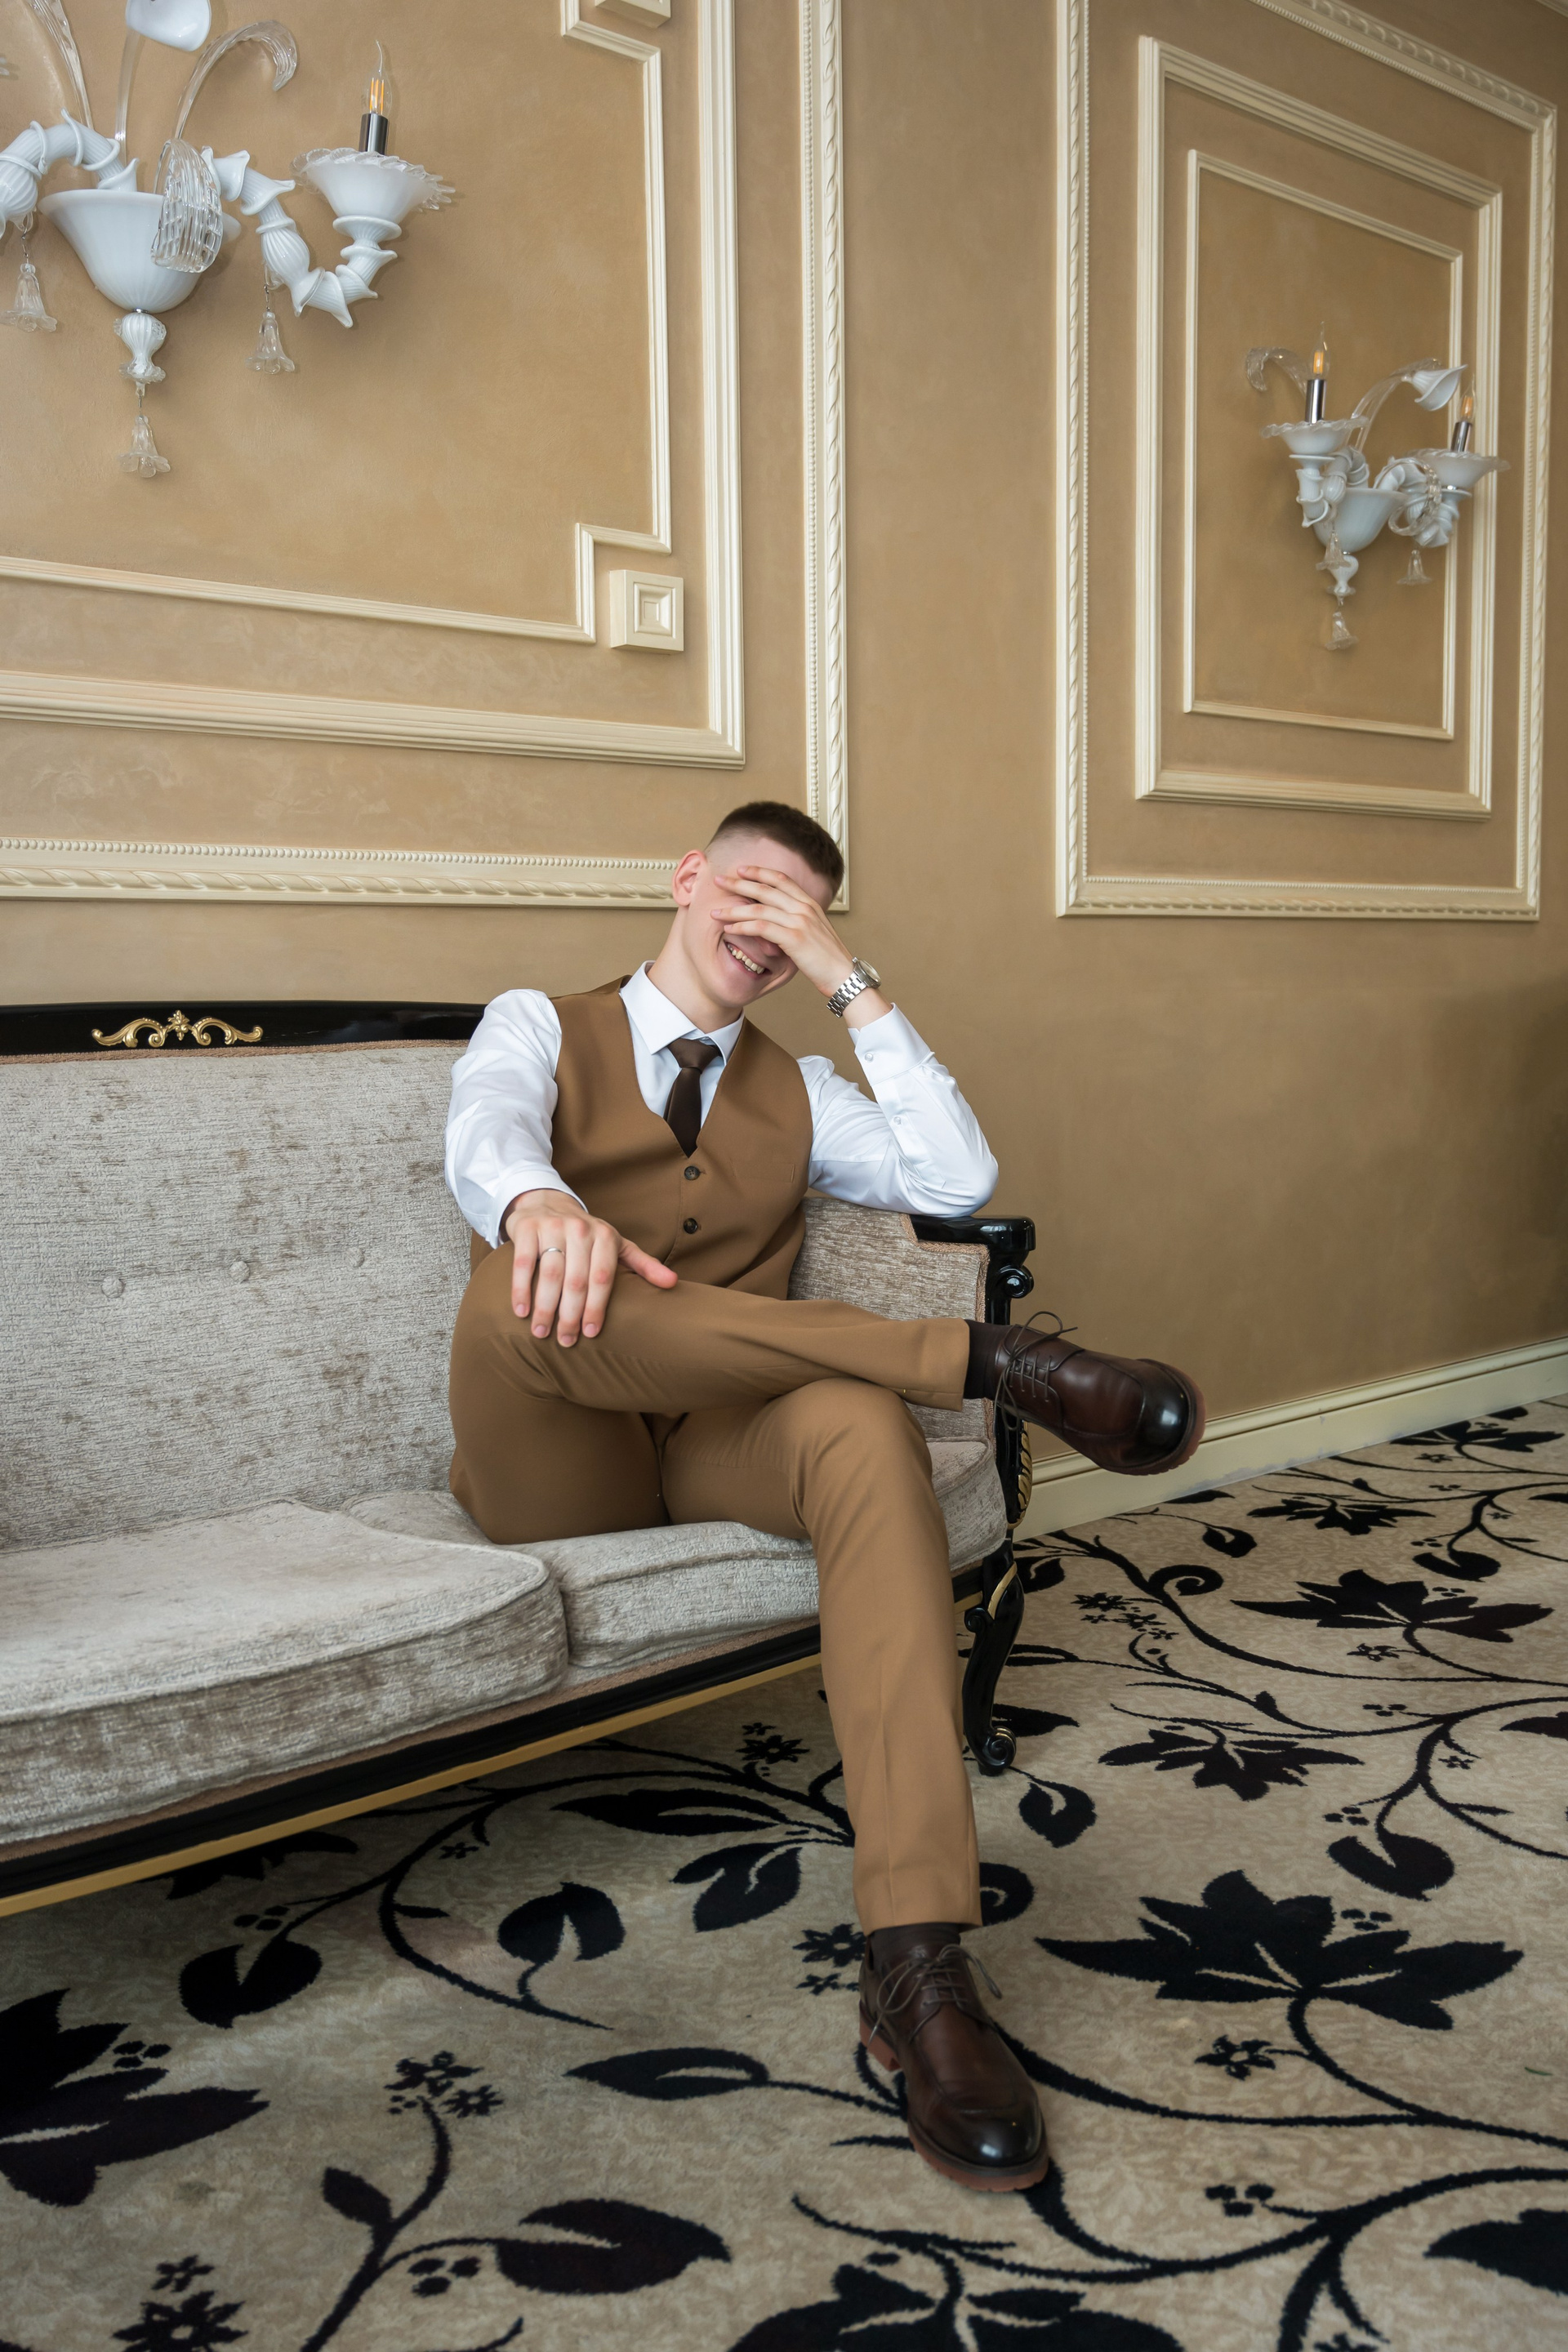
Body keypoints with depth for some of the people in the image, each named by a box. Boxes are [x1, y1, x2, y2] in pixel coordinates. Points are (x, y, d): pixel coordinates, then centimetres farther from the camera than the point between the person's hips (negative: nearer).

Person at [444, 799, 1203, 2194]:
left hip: (724, 1449, 2)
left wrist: (851, 982, 2)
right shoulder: (542, 1027, 12)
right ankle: (985, 1359, -34)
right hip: (553, 1475, -2)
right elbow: (483, 1139, -14)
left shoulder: (799, 1094, 22)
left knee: (862, 1423, -35)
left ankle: (917, 1968, -42)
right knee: (524, 1282, -37)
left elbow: (961, 1181, 4)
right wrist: (542, 1203, -41)